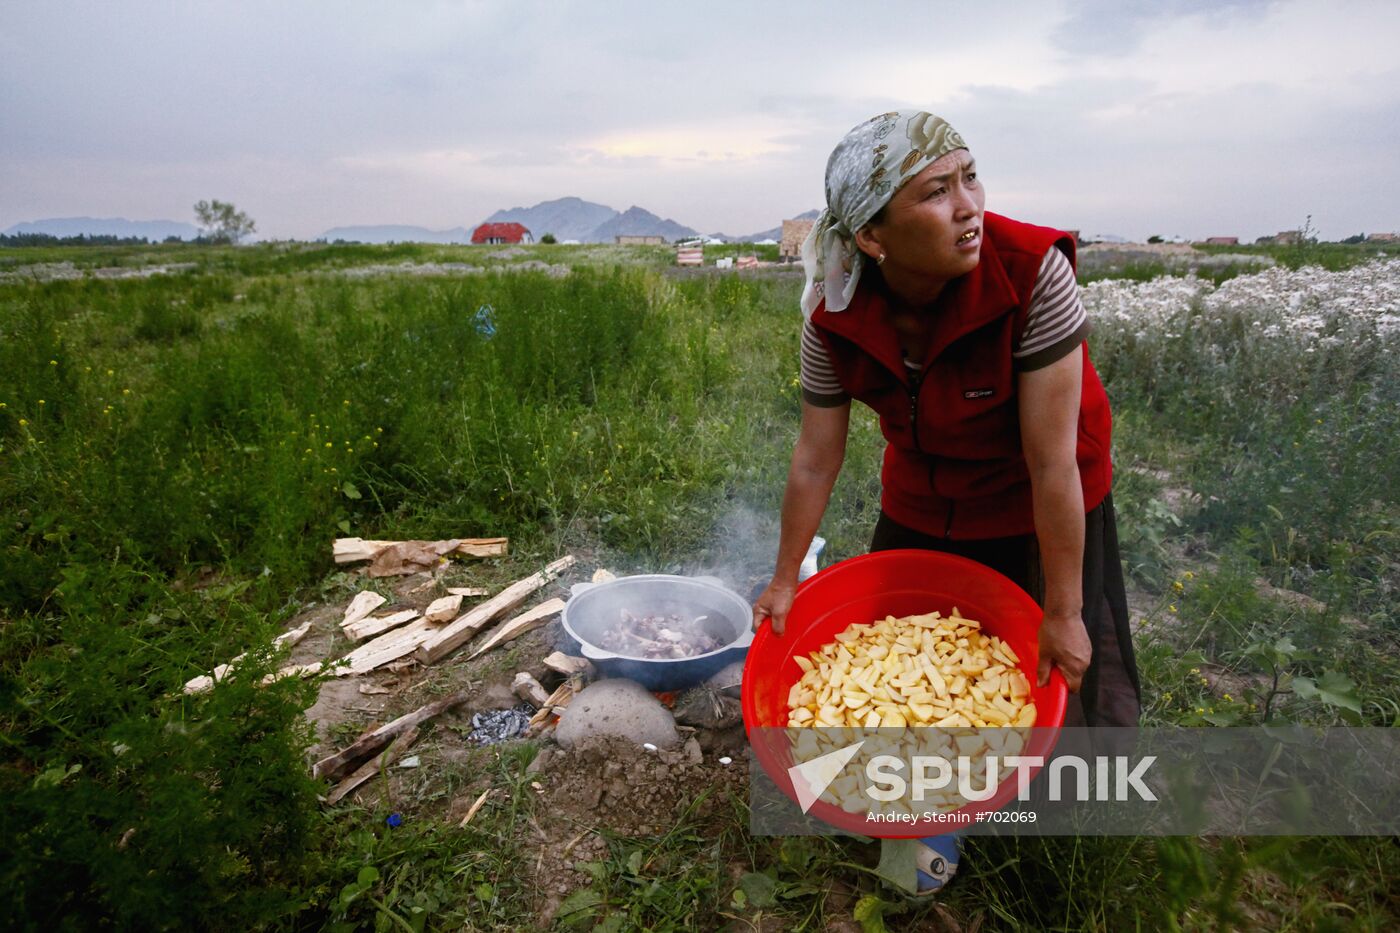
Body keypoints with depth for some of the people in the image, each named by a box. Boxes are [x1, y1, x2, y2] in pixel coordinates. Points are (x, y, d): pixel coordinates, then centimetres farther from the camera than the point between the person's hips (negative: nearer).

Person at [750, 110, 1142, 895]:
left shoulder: (1032, 273, -32)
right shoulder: (835, 316, -22)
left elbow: (1052, 460, -29)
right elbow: (816, 460, -13)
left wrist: (1063, 613, -22)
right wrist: (785, 581, -4)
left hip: (1040, 505, -3)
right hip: (923, 501, 4)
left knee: (1071, 679, 5)